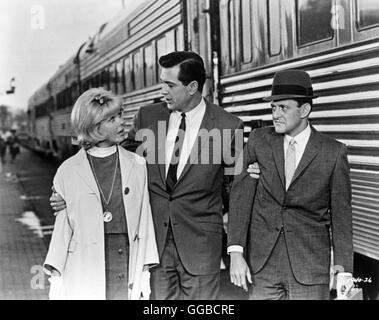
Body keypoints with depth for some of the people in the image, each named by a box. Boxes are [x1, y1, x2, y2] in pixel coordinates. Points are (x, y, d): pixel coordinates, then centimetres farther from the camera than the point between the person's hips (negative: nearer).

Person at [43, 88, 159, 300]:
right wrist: (56, 279, 1)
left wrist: (144, 274, 2)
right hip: (85, 272, -1)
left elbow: (144, 223, 6)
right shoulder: (68, 172, 2)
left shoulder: (137, 165, 6)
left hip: (129, 268, 1)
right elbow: (62, 228, 5)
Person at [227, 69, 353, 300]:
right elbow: (240, 196, -2)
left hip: (310, 268, -2)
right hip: (262, 264, 2)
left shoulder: (333, 152, -4)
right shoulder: (259, 141, 1)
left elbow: (341, 214, 0)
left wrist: (342, 270, -1)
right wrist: (236, 253, -11)